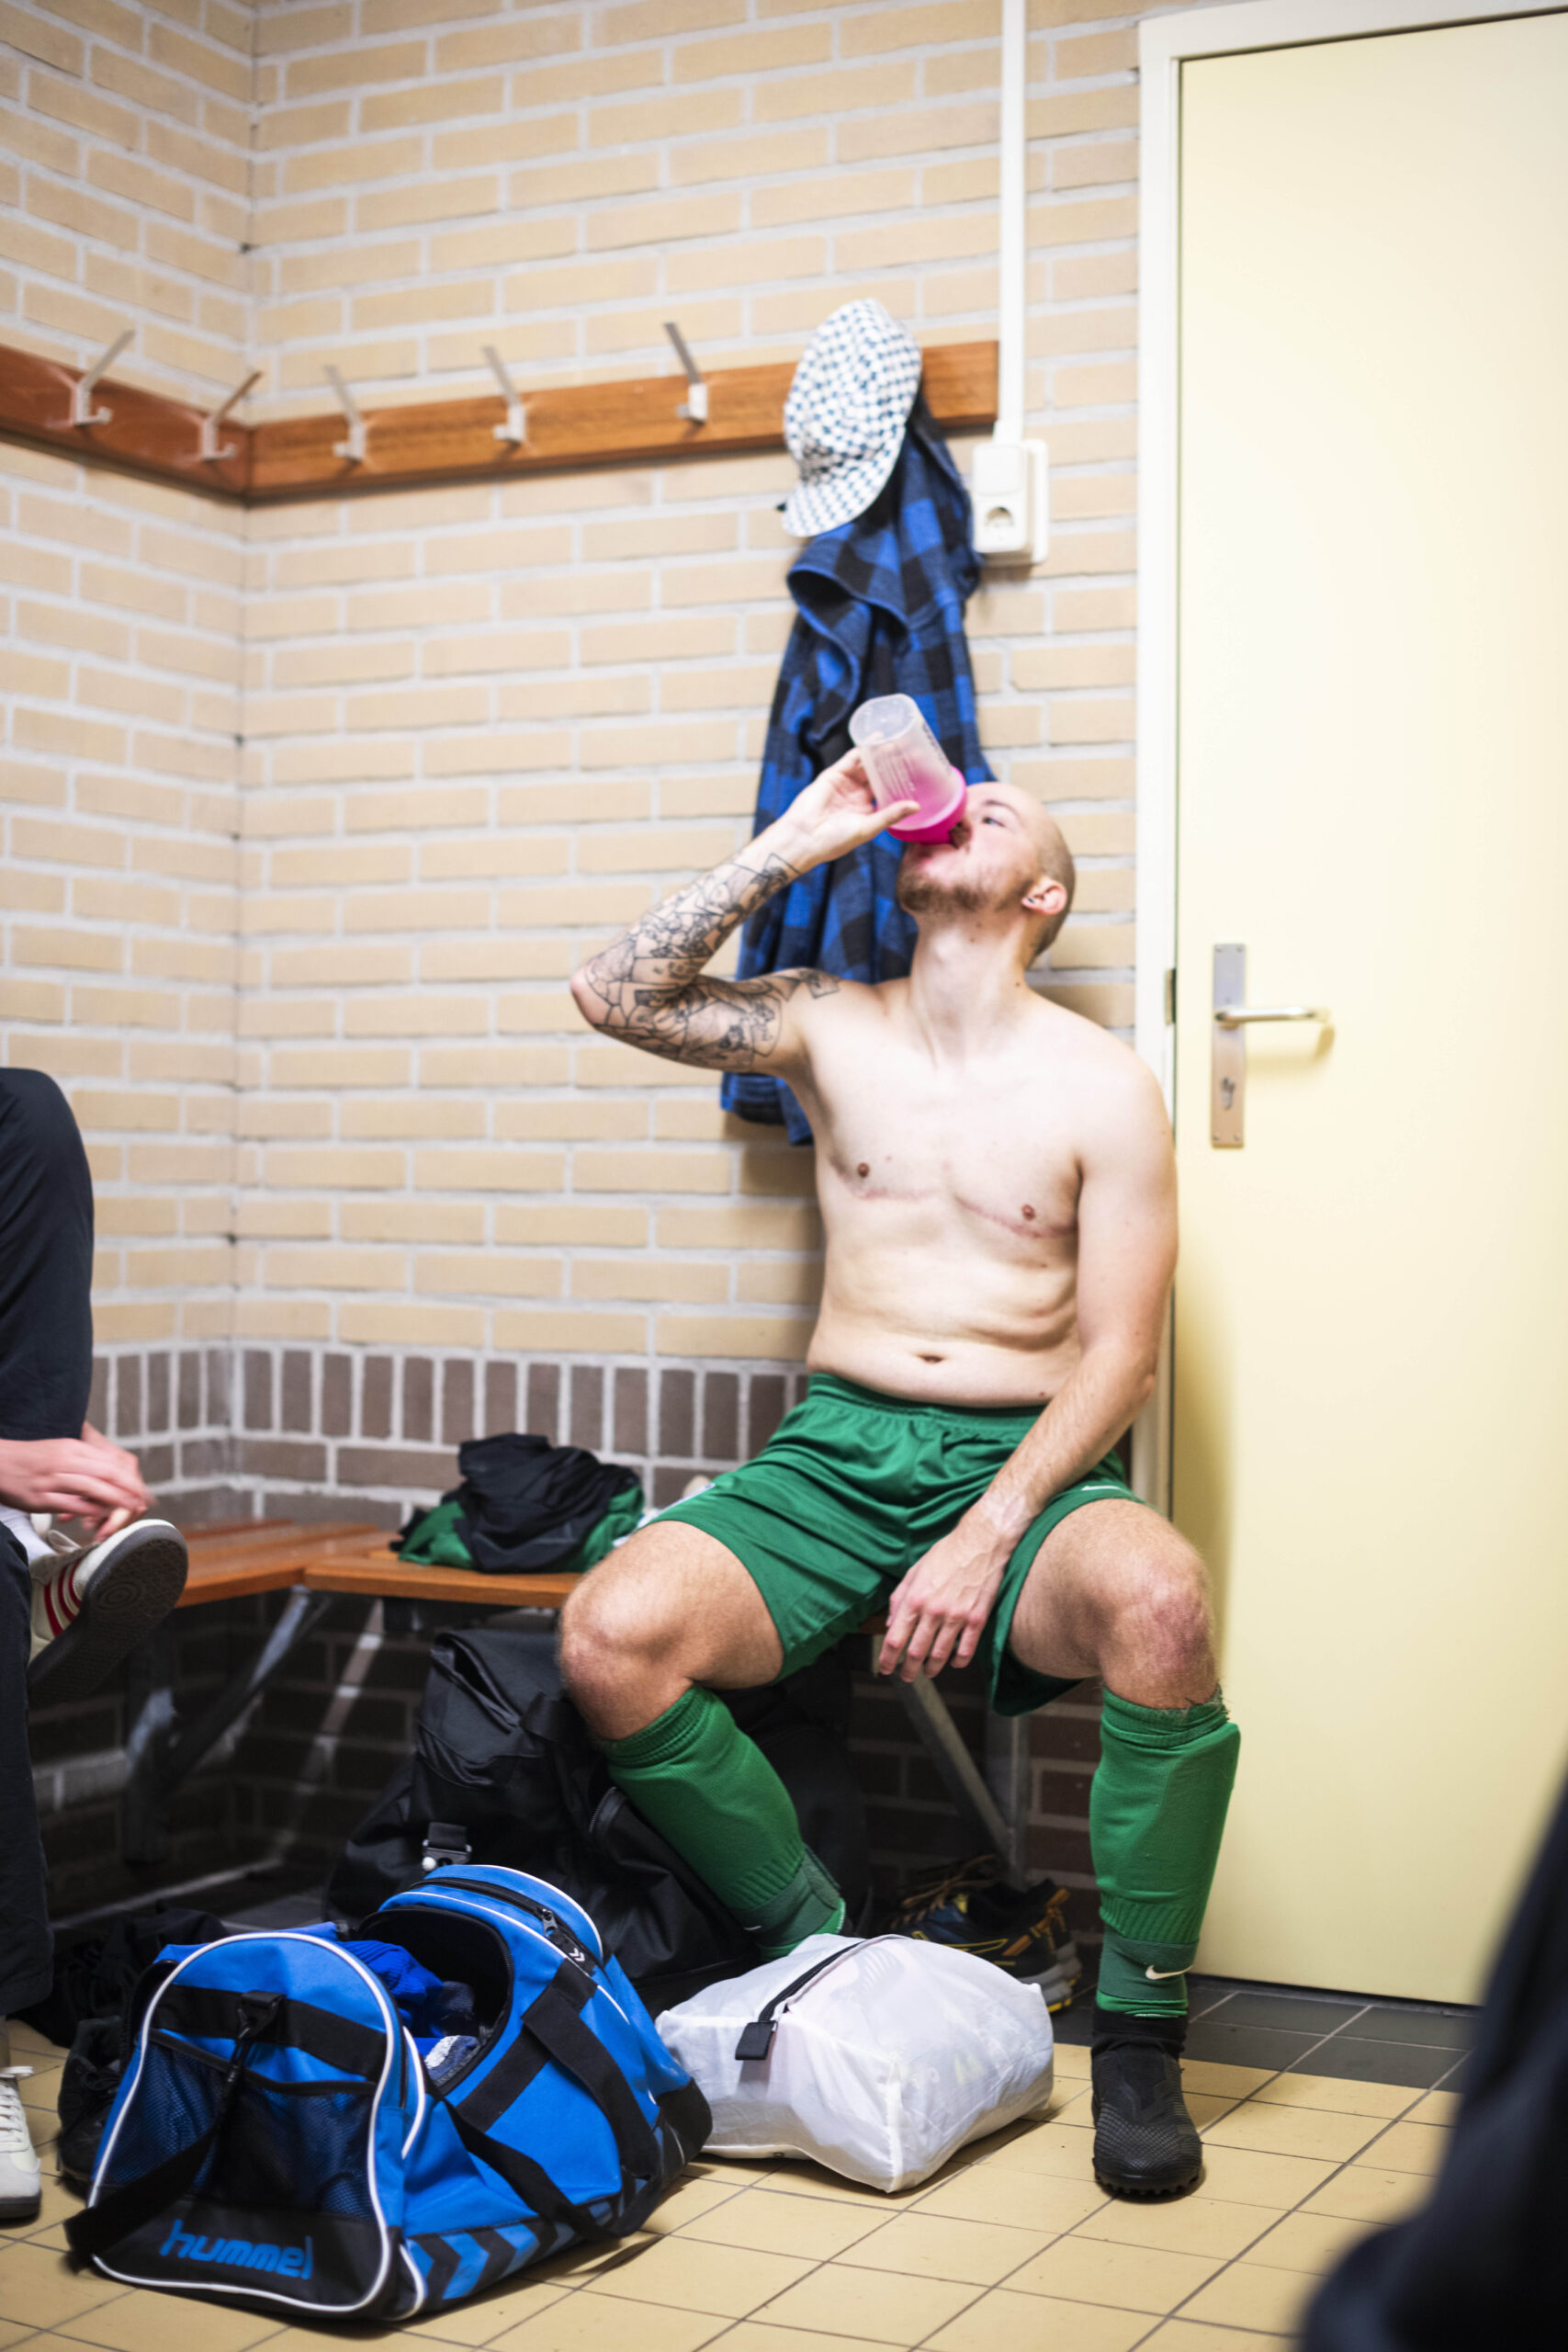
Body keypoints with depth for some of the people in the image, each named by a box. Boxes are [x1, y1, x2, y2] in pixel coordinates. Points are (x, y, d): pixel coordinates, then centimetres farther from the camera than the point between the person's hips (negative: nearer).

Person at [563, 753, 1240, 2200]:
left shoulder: (1100, 1088, 1)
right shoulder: (831, 1028, 12)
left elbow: (1120, 1357, -4)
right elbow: (617, 996, 0)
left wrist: (988, 1537, -18)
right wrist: (793, 844, -1)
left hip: (1022, 1464, -2)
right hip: (837, 1451, 3)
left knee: (1160, 1596, -36)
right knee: (609, 1636, -25)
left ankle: (1140, 2036, -19)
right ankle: (816, 1945, -3)